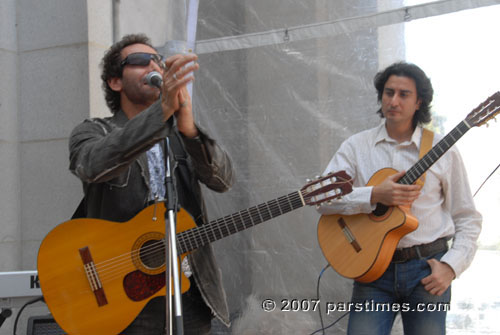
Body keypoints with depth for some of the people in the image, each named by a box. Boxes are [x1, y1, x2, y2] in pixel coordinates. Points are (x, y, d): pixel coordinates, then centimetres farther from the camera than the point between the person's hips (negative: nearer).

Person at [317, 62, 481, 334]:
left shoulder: (442, 151, 5)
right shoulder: (357, 146, 6)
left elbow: (467, 219, 7)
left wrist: (451, 266, -7)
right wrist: (375, 196, -19)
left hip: (427, 267, 0)